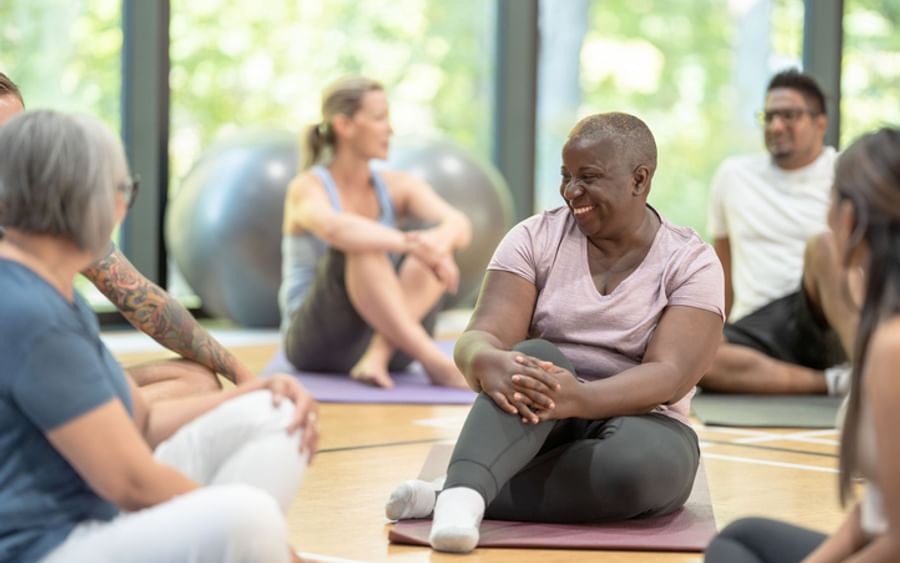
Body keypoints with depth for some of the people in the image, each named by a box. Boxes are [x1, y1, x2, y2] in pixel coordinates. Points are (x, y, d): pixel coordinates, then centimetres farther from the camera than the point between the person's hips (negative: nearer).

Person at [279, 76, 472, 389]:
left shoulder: (398, 187, 6)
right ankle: (433, 361, -39)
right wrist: (411, 244, -43)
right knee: (360, 245, -31)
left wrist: (439, 241, -37)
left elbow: (460, 225, -13)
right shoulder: (308, 187, -8)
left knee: (439, 241, -18)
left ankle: (377, 358, -32)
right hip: (316, 342, -4)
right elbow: (335, 229, -33)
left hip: (387, 336, 5)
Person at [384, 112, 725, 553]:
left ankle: (450, 494, -34)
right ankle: (463, 492, -57)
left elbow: (671, 375, -19)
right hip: (536, 427, 1)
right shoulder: (535, 238, 0)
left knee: (641, 462, -37)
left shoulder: (691, 264, -5)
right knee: (535, 360, -33)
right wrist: (488, 362, -39)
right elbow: (480, 337, -13)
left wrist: (581, 398, -38)